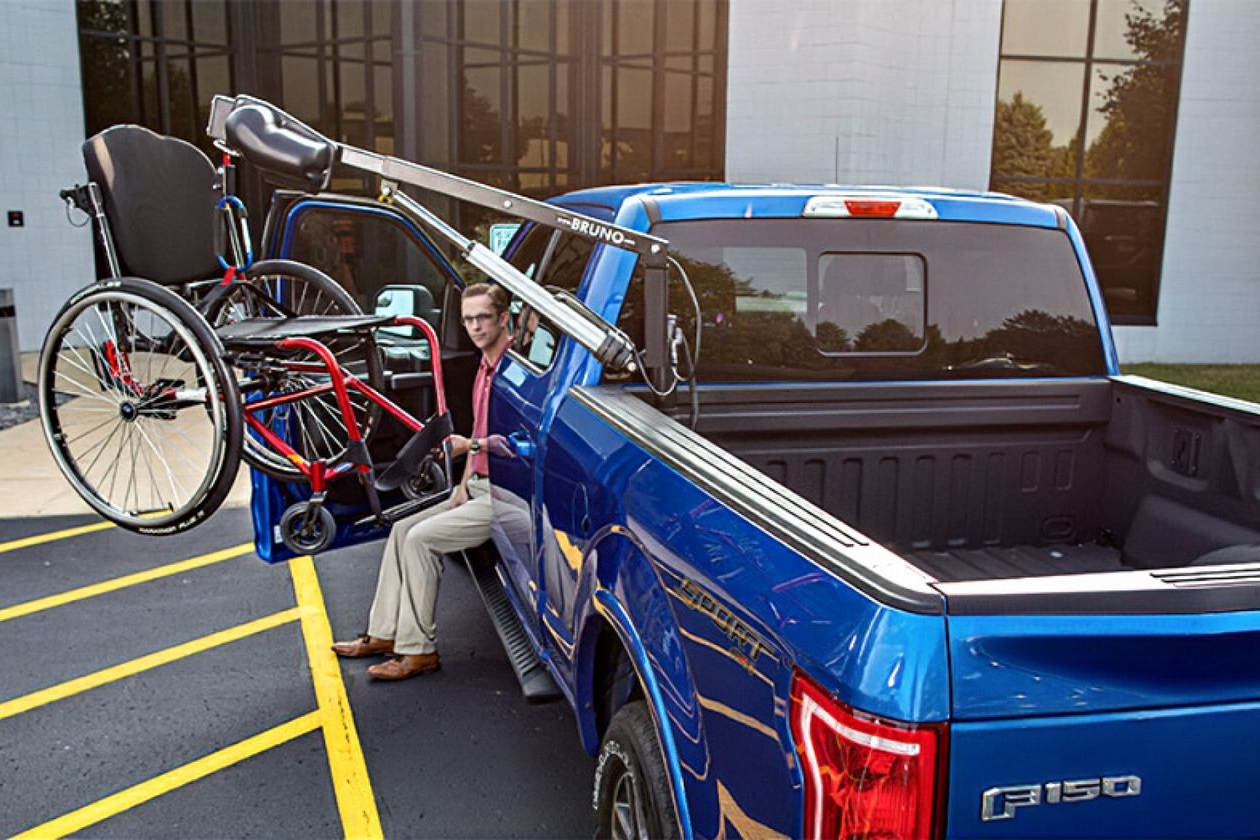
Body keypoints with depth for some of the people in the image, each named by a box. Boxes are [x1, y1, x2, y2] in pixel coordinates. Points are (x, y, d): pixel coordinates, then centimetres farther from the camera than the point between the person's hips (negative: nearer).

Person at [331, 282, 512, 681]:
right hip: (479, 488, 10)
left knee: (422, 538, -17)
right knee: (403, 529, 8)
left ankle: (419, 650, -7)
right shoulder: (485, 367, 16)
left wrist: (471, 445, -20)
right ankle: (384, 633, 15)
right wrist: (464, 485, 10)